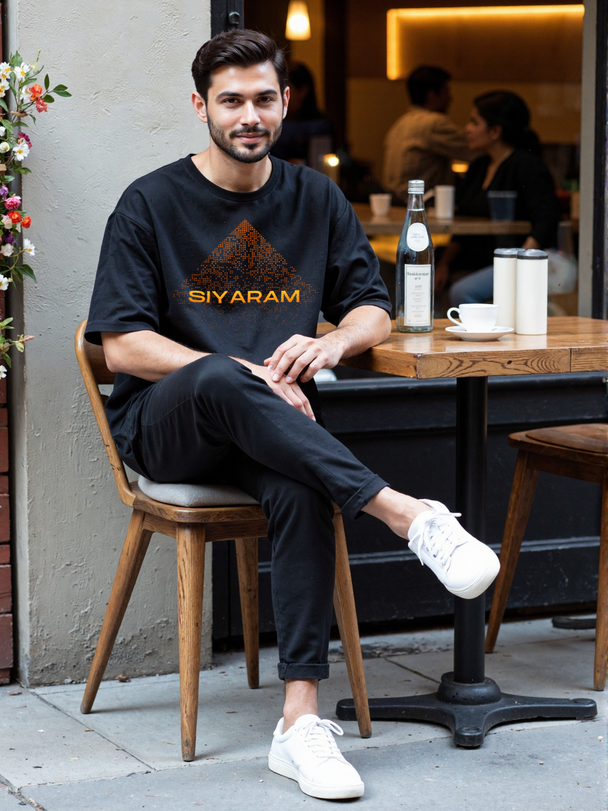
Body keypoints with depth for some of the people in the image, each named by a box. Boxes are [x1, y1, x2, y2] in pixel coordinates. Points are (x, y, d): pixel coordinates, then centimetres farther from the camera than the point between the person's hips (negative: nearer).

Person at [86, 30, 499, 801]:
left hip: (268, 423, 3)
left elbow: (374, 310, 15)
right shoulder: (151, 204, 0)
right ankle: (410, 516, -42)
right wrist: (242, 376, -19)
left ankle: (301, 721, -37)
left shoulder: (315, 199, 12)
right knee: (218, 381, -39)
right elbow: (123, 346, -6)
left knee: (301, 487, -34)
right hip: (163, 427, -2)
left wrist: (330, 342, -10)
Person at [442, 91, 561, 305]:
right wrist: (444, 262, 3)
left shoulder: (527, 167, -8)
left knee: (462, 292, -31)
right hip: (479, 263, 8)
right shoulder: (478, 167, 17)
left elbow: (546, 220, -18)